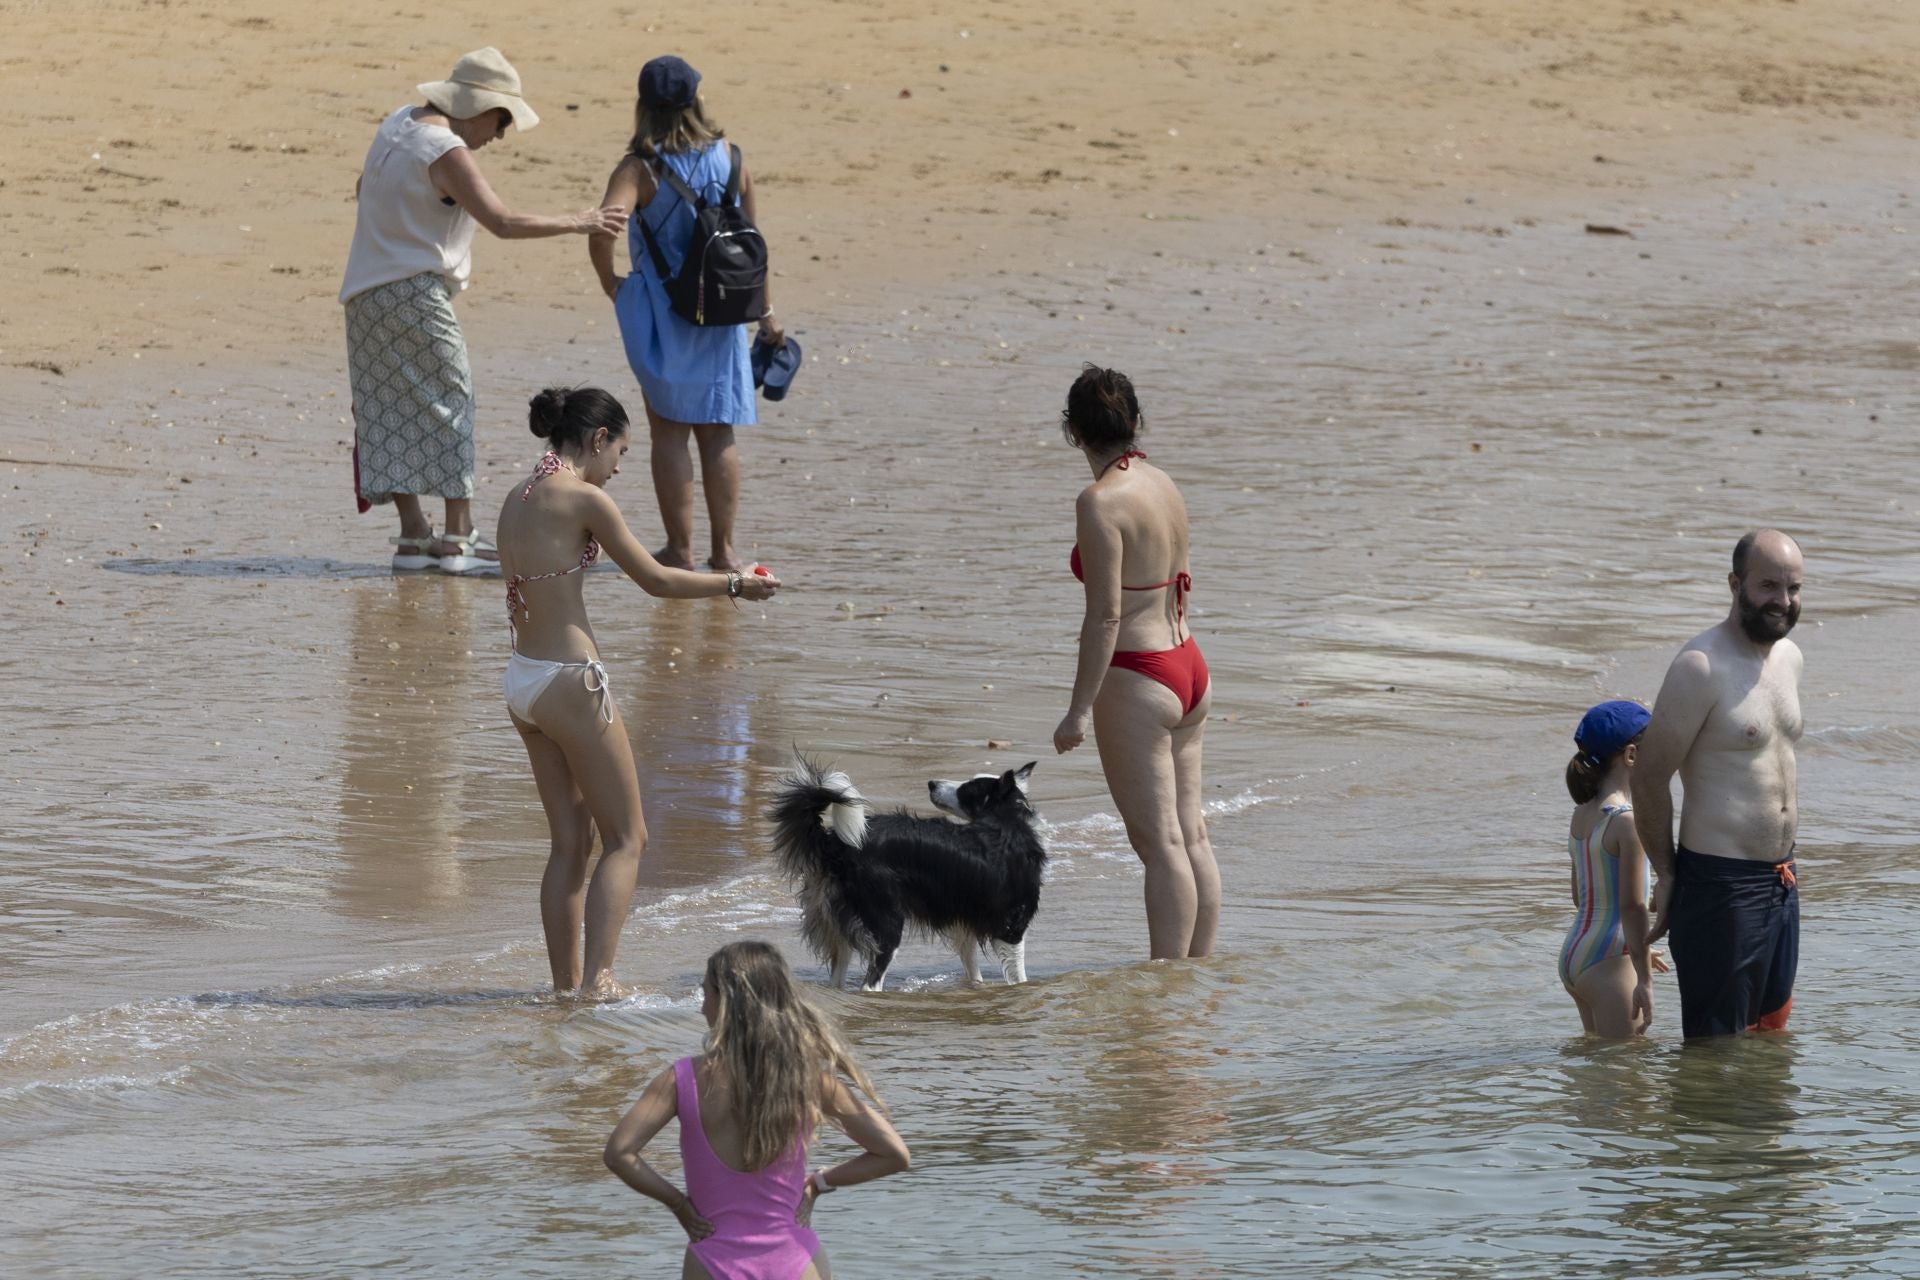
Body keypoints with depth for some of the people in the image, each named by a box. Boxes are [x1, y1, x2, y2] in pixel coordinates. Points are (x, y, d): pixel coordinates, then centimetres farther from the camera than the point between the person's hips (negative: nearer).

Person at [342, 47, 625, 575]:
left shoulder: (399, 122, 10)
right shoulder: (447, 153, -18)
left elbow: (364, 187, 25)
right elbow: (503, 222, -23)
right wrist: (575, 224, -15)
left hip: (366, 294, 9)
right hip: (416, 294, -9)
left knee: (392, 415, 9)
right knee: (450, 403, -4)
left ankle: (413, 534, 10)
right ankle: (457, 539, -7)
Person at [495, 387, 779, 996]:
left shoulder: (518, 498, 11)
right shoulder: (583, 498, -13)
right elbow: (655, 579, -8)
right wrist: (733, 584, 6)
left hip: (521, 677, 8)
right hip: (571, 681, -8)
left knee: (570, 841, 14)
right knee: (626, 838, 1)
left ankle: (566, 982, 15)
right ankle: (597, 977, -7)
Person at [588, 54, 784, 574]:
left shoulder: (640, 168, -13)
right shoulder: (729, 157, -1)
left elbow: (604, 227, -29)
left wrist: (608, 279, -10)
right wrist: (766, 311, 13)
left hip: (663, 313, -3)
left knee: (669, 431, 6)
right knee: (718, 431, 11)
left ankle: (680, 549, 7)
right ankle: (723, 548, 13)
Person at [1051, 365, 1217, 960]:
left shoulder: (1101, 501, -17)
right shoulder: (1163, 485, 7)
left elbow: (1105, 615, -19)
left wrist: (1079, 709, -16)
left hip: (1136, 681, -8)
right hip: (1188, 666, 8)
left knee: (1159, 841, -5)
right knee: (1191, 834, 12)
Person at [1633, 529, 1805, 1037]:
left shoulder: (1788, 657, 11)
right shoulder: (1702, 667, -16)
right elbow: (1649, 777, -13)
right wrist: (1667, 875, -6)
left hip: (1780, 882, 8)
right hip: (1720, 886, -8)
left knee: (1770, 1035, 14)